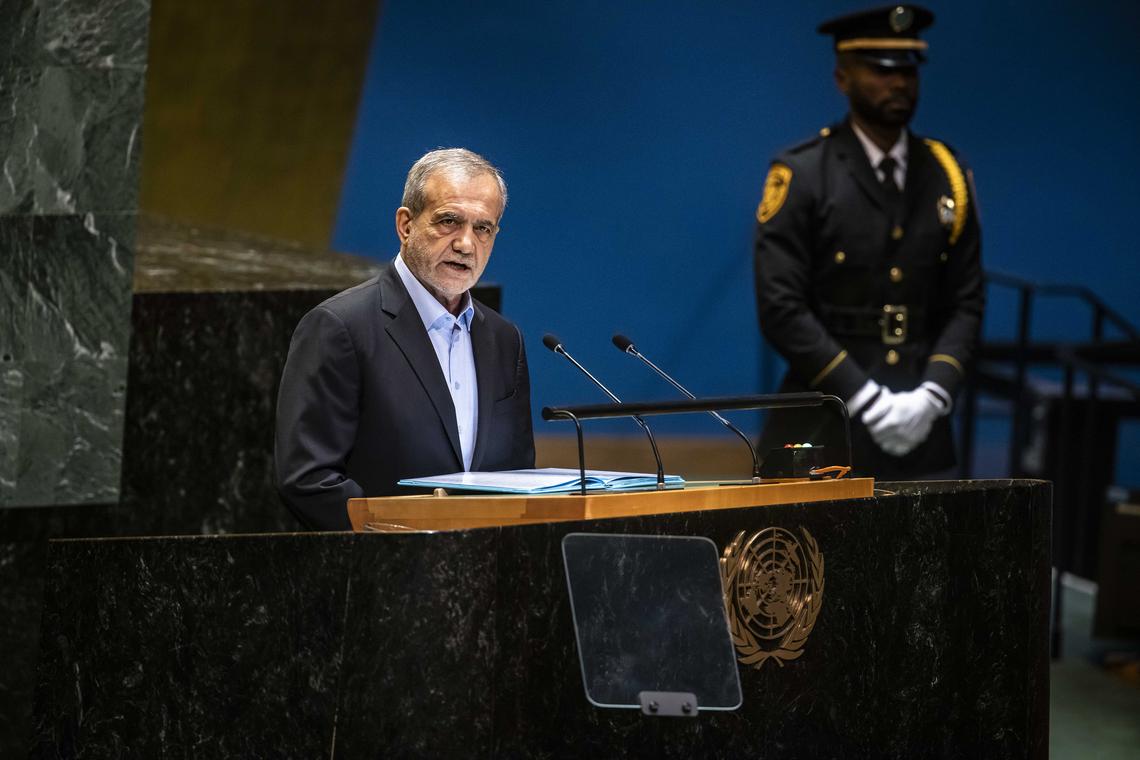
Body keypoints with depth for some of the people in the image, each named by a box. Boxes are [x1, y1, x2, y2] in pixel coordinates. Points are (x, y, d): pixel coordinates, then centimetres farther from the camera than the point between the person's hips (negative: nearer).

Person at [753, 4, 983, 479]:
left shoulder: (947, 176, 10)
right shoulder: (800, 176, -4)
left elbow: (965, 303, 10)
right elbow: (781, 309, -10)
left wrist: (933, 394, -7)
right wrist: (869, 400, -15)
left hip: (920, 428, 4)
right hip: (824, 431, -4)